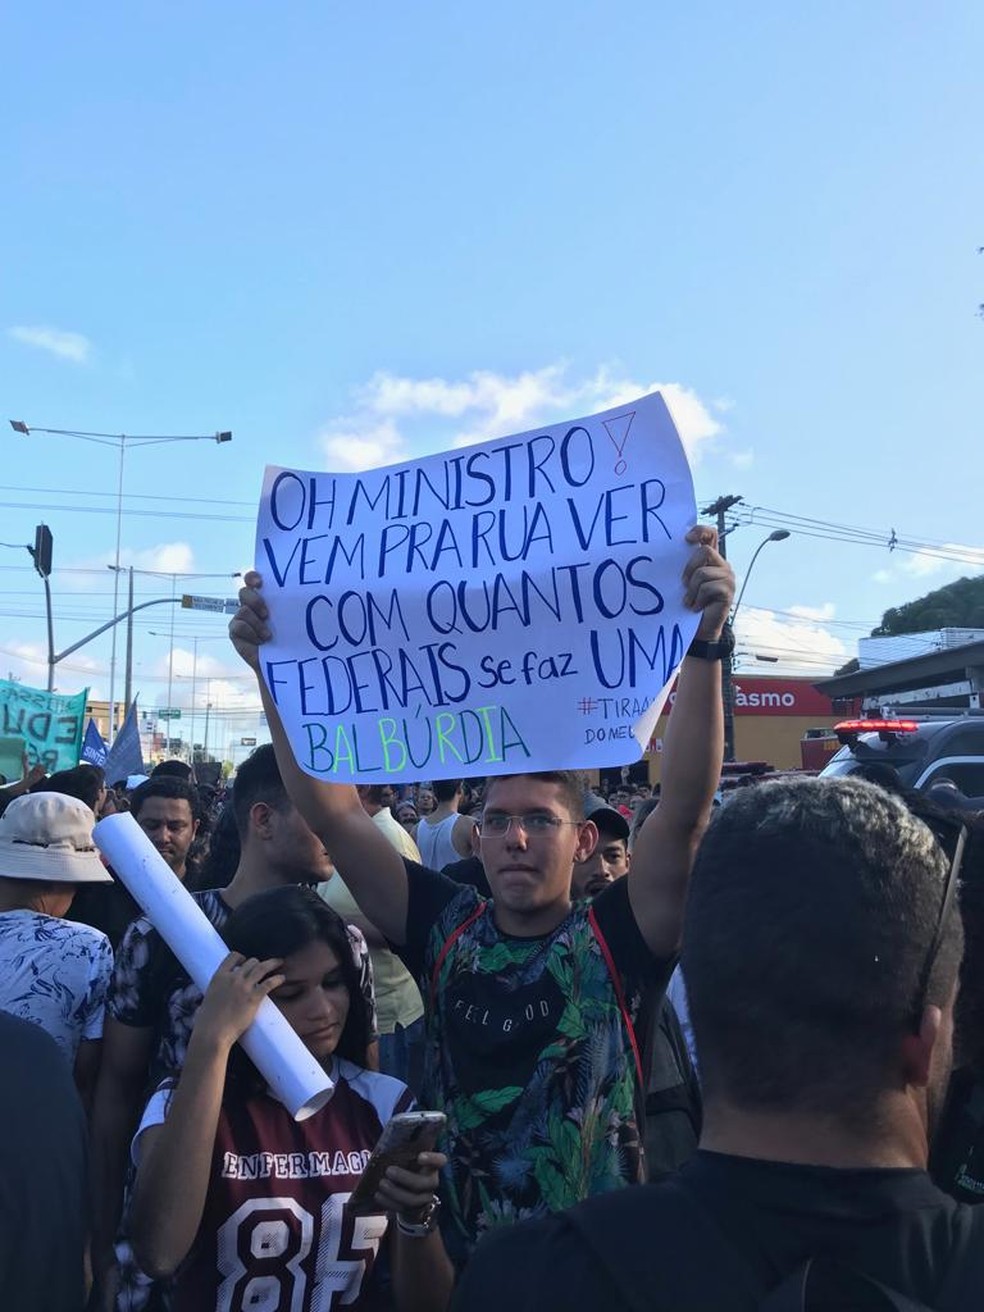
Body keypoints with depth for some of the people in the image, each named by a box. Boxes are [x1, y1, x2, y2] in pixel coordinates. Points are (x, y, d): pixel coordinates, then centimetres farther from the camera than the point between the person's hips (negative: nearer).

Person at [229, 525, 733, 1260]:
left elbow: (686, 809, -26)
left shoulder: (615, 942, -12)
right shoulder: (446, 932, -6)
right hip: (456, 1259, 2)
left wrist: (704, 647, -37)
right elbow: (333, 813, -11)